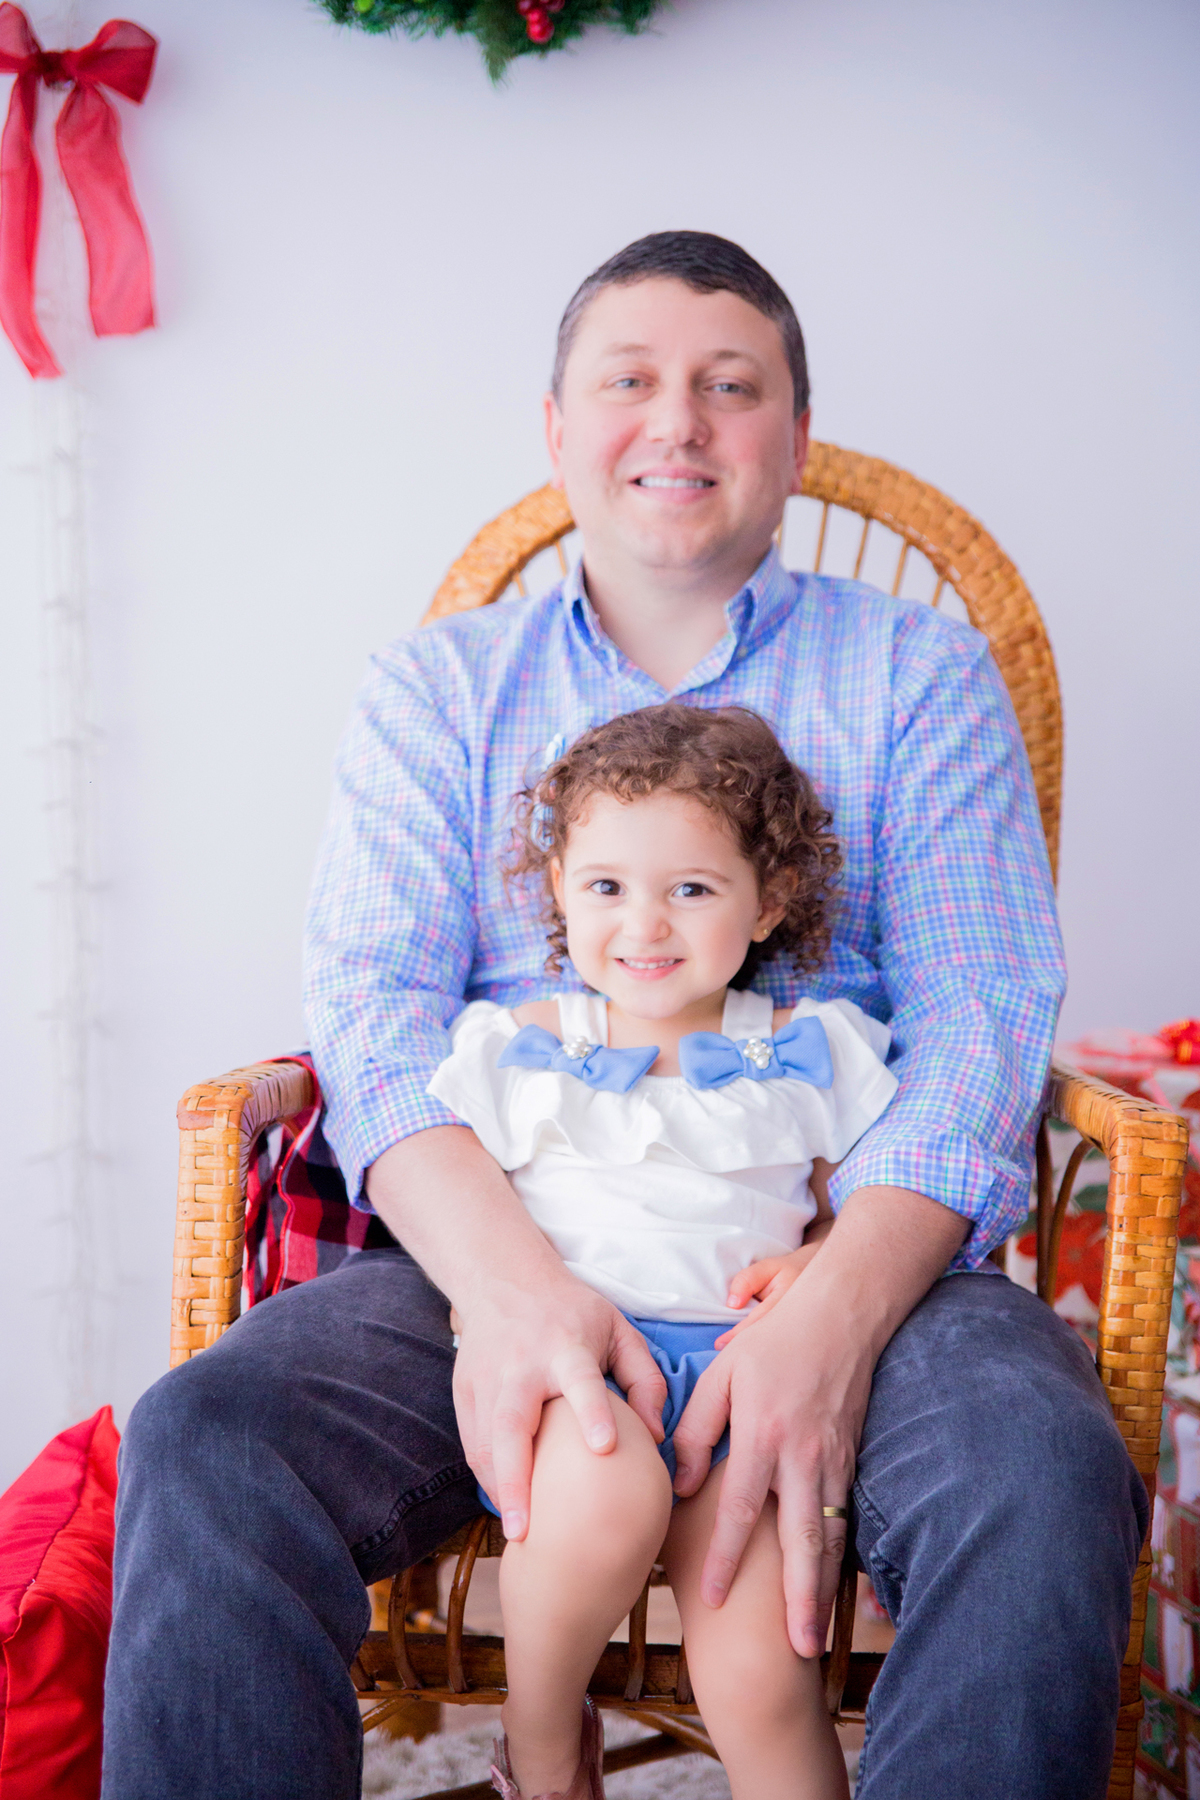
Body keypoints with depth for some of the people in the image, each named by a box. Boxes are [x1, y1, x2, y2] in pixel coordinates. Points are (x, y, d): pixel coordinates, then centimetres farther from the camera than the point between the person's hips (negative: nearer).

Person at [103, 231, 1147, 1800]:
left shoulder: (917, 671, 13)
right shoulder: (437, 687, 17)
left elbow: (978, 1016, 1)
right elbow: (375, 1003, 3)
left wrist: (836, 1317, -18)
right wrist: (509, 1284, -18)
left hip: (854, 1253, 0)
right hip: (498, 1249, 1)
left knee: (1043, 1477, -32)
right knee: (202, 1440, -26)